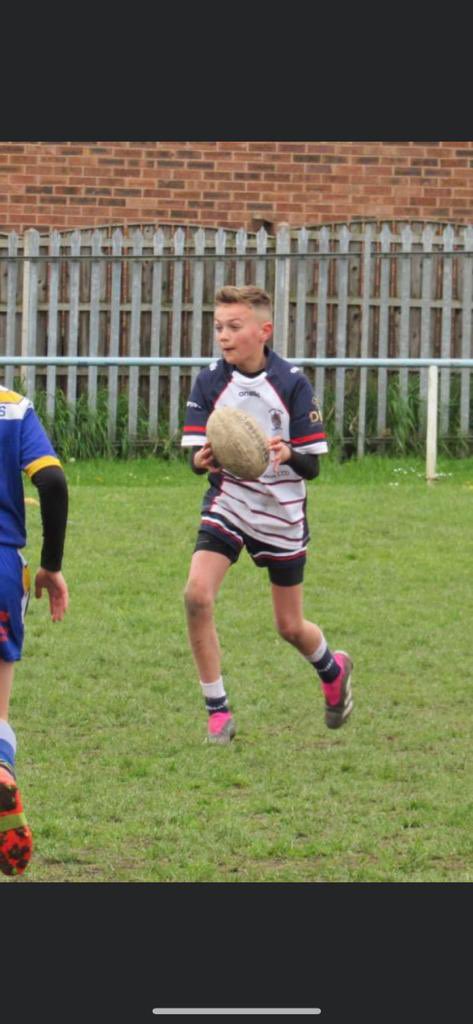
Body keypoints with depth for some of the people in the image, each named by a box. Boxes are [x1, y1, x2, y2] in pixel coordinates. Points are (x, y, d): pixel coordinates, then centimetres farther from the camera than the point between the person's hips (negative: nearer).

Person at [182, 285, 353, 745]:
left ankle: (333, 669, 45)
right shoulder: (210, 381, -6)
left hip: (281, 513, -1)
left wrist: (289, 454, -33)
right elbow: (195, 452, -9)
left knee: (290, 627, 8)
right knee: (197, 594, -22)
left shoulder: (292, 383, -11)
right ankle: (217, 711, -9)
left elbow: (312, 465, -10)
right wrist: (202, 460, -34)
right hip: (227, 504, 1)